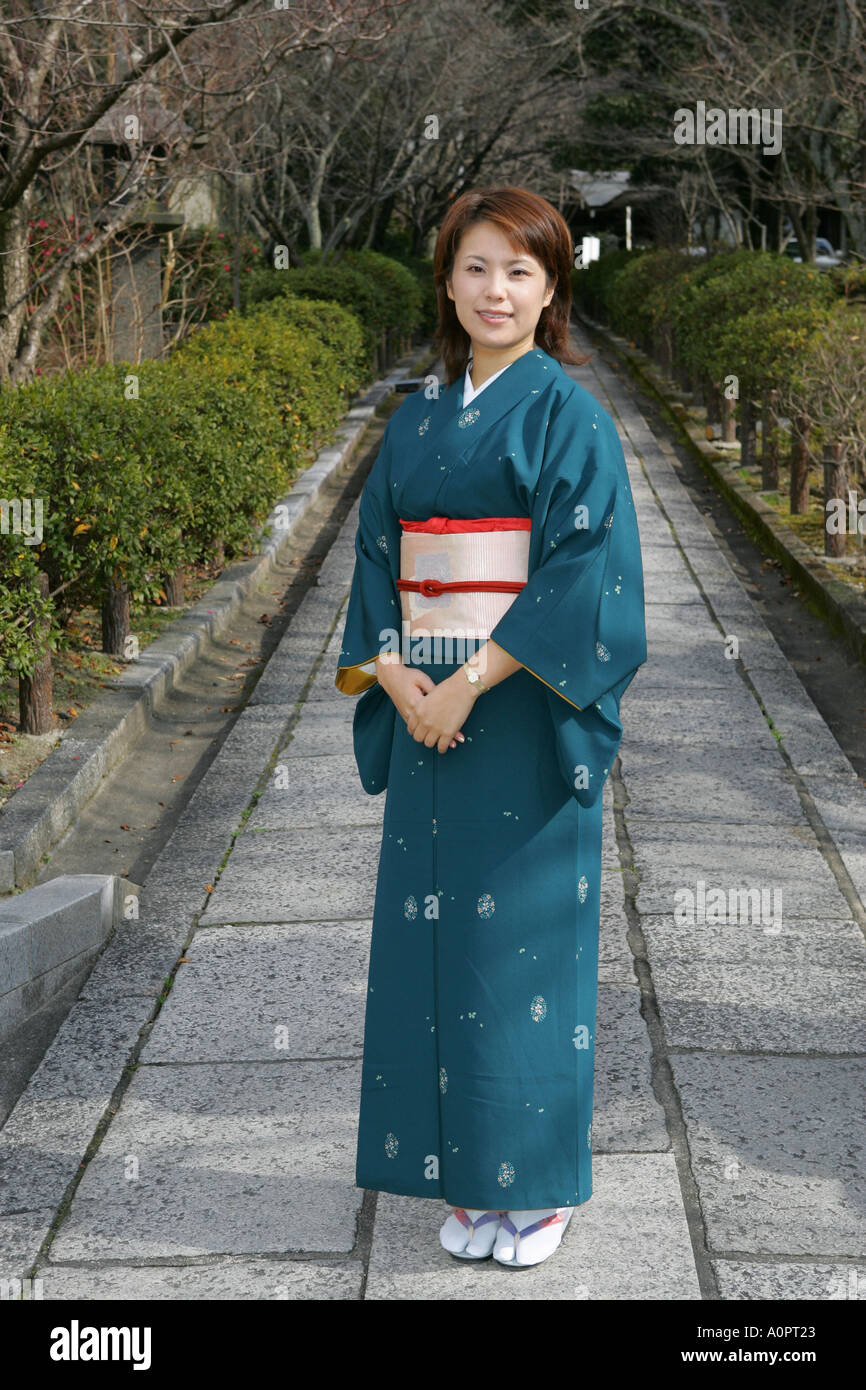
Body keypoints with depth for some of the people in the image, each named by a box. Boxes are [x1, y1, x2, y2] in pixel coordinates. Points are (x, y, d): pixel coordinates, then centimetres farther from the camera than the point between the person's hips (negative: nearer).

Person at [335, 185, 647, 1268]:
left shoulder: (568, 415, -5)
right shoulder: (416, 425, 12)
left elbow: (584, 571, -14)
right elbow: (377, 561, 10)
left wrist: (469, 682, -17)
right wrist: (397, 681, -7)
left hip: (526, 718, -5)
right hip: (428, 714, 5)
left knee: (526, 932, -1)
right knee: (433, 931, 7)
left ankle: (540, 1180, 14)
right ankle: (471, 1178, 20)